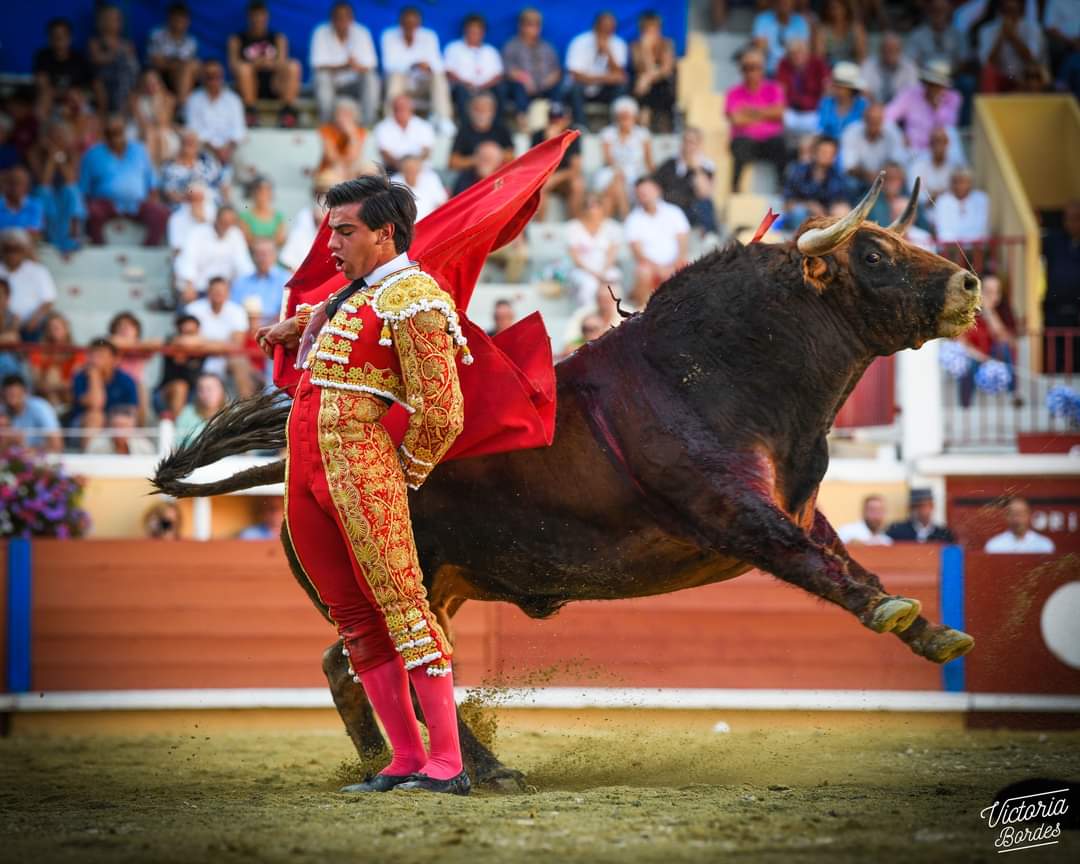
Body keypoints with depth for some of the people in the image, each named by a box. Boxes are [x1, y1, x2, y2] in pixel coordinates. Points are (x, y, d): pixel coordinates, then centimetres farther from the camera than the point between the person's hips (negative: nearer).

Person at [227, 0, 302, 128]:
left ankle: (288, 110, -31)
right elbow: (233, 64, -4)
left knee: (294, 66, -25)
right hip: (250, 88, -1)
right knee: (243, 68, -32)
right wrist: (255, 64, -23)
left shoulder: (278, 38, 17)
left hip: (274, 85, 2)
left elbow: (283, 63, 2)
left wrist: (273, 63, -23)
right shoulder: (237, 39, 11)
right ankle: (249, 111, -32)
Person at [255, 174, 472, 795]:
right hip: (306, 475, 9)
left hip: (362, 470, -9)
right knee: (356, 620, 7)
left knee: (401, 606, -12)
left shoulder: (413, 299, -8)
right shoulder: (355, 293, 20)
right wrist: (297, 327, 29)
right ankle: (407, 761, 9)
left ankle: (448, 764, -14)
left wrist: (406, 473, -2)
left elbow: (441, 414, -13)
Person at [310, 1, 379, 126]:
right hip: (331, 83, -1)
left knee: (371, 78, -28)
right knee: (322, 77, -33)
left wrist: (357, 66, -37)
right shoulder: (321, 33, -13)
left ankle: (368, 123, -25)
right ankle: (325, 123, -27)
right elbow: (319, 66, -20)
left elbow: (369, 68, -13)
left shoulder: (362, 33, -9)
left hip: (354, 83, 1)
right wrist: (344, 67, -35)